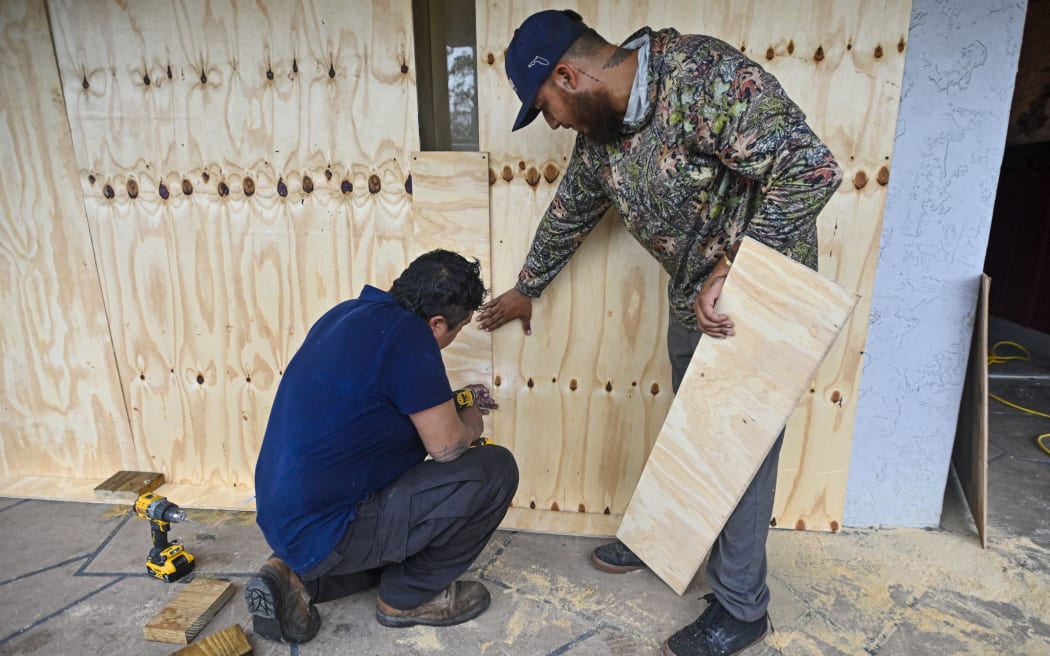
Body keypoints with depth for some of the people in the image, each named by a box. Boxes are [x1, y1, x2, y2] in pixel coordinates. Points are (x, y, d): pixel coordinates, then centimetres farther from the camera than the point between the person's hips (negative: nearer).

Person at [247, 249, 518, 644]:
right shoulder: (407, 333, -22)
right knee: (494, 470, -10)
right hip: (324, 533, -9)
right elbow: (446, 445, -16)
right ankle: (410, 596, 8)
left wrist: (449, 404, 23)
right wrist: (471, 421, 6)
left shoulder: (348, 313, 5)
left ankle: (297, 576, 16)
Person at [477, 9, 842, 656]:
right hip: (693, 300, 7)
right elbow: (569, 213, 15)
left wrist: (732, 271, -30)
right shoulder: (600, 128, 0)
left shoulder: (707, 75, -25)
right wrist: (526, 290, 26)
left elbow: (812, 167, -30)